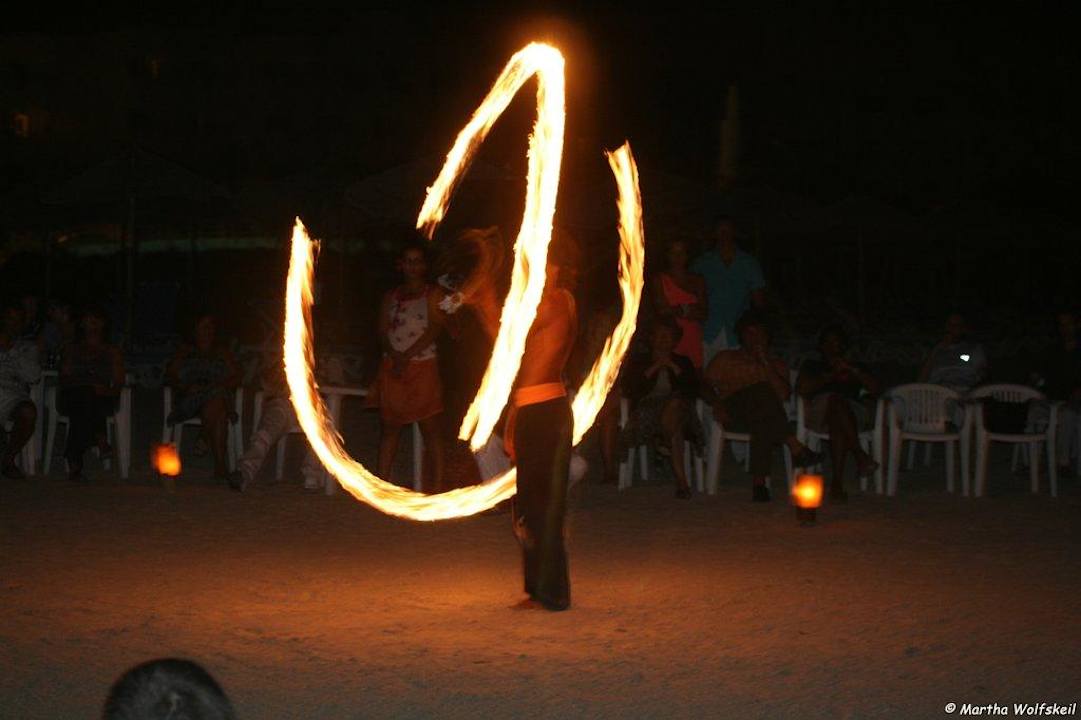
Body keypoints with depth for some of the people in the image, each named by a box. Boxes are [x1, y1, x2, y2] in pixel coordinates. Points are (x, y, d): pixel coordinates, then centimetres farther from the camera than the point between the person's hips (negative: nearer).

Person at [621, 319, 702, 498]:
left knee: (675, 403, -40)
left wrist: (674, 368, 2)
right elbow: (630, 391, 5)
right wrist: (652, 370, 1)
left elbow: (694, 391, 8)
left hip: (679, 409, 0)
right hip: (647, 408, 0)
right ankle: (681, 479, -44)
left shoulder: (683, 363, 26)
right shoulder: (639, 364, 25)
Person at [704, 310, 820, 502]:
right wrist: (716, 403, -11)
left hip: (760, 417, 2)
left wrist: (765, 362, 2)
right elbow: (707, 384, 11)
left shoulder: (776, 364, 26)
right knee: (763, 391, -35)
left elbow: (784, 394, 6)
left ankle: (758, 483, -47)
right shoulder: (725, 359, 25)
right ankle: (795, 448, -42)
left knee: (764, 426, -38)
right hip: (734, 412, -2)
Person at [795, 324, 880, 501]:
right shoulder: (811, 366, 29)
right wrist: (830, 376, 2)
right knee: (836, 399, -39)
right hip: (818, 411, -1)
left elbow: (875, 388, 15)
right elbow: (802, 389, 8)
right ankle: (860, 454, -50)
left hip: (852, 413, 1)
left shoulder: (853, 369, 32)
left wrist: (852, 370, 5)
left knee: (837, 423, -38)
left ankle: (837, 481, -50)